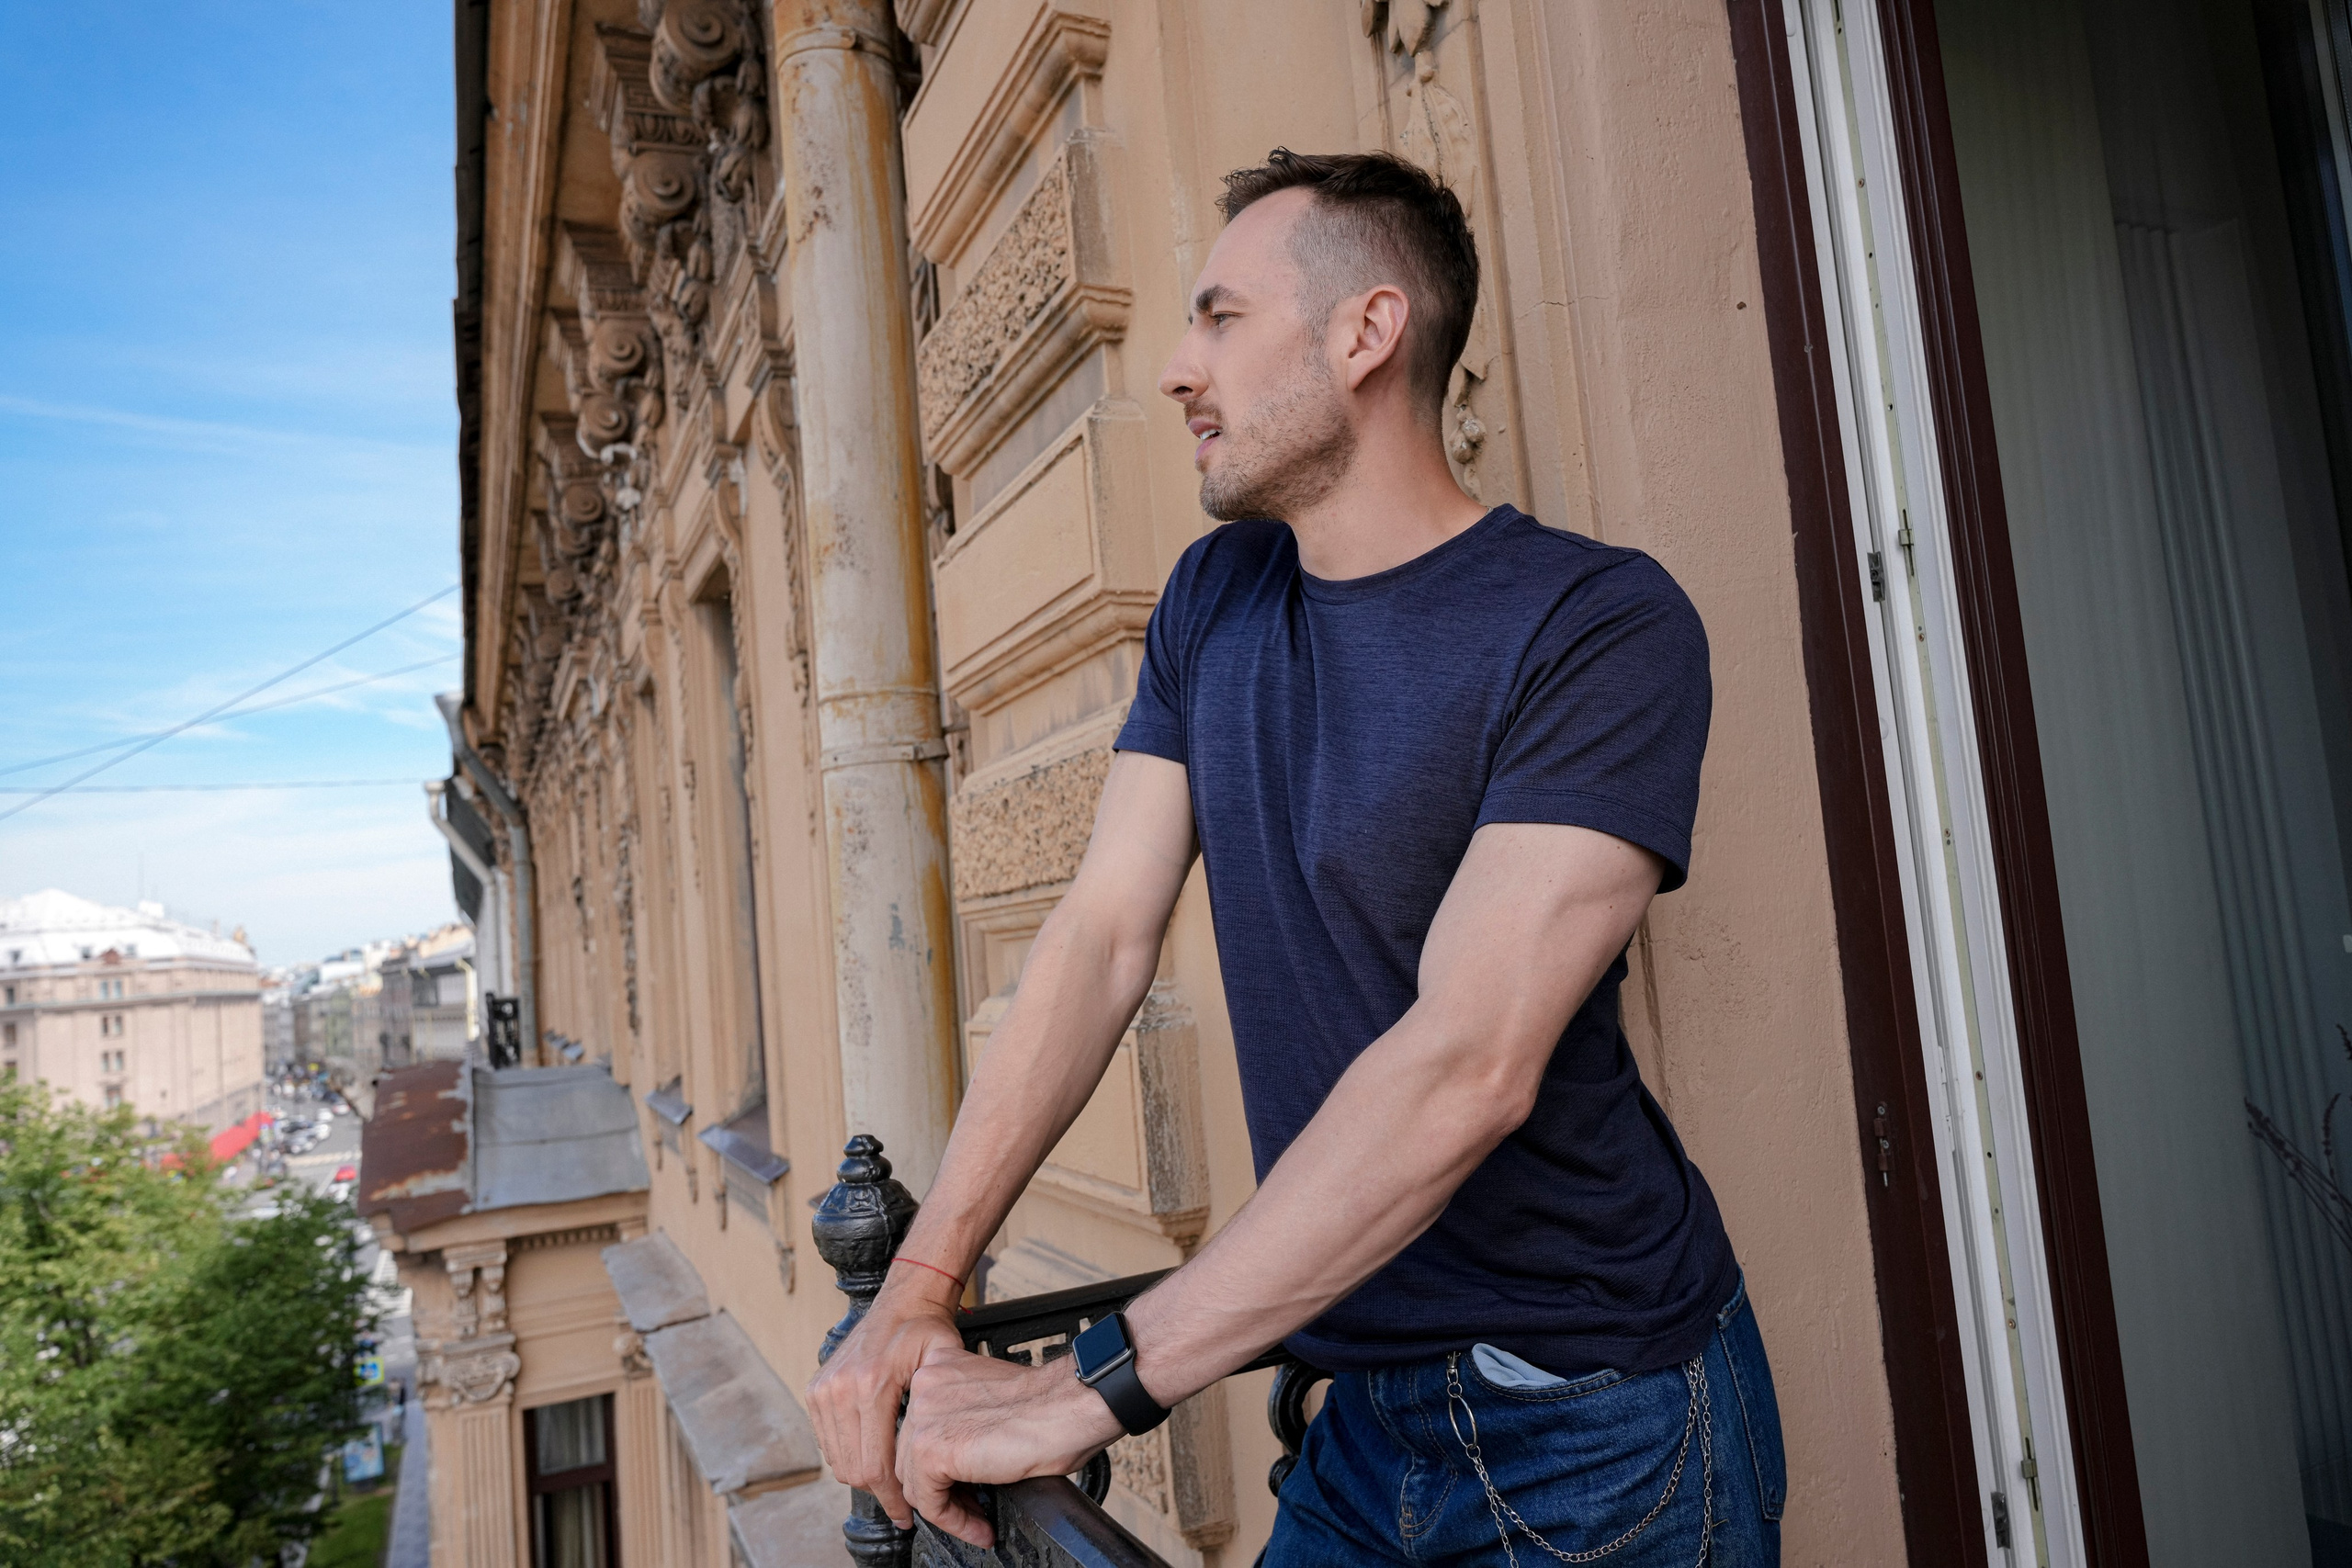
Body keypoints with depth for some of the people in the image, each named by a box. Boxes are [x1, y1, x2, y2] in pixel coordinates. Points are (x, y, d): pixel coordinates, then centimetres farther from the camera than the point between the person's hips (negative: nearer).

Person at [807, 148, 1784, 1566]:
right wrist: (921, 1283, -11)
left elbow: (1470, 1067, -28)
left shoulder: (1600, 625, -20)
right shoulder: (1214, 599, 2)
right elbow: (1104, 936, -4)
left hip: (1600, 1429, -4)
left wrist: (1095, 1387, -28)